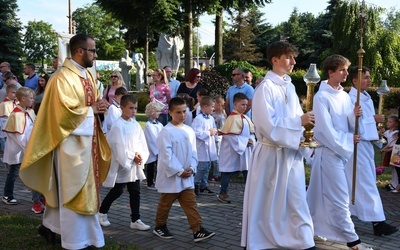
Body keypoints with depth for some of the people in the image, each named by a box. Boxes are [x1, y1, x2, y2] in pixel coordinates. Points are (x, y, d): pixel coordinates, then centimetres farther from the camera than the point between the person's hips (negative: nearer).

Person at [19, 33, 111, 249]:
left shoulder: (88, 75, 11)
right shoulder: (63, 77, -17)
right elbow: (66, 111, -24)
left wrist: (100, 106, -3)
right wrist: (91, 110, -14)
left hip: (88, 139, 9)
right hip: (72, 141, -9)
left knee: (79, 188, 17)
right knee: (74, 190, 1)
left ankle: (51, 225, 32)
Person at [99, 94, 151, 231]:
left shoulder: (135, 124, 6)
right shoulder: (118, 126, -14)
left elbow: (142, 143, 5)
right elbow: (119, 147, -19)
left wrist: (140, 156, -12)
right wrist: (132, 158, -15)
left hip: (135, 165, 6)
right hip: (121, 165, -6)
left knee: (135, 192, 6)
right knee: (116, 191, 7)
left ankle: (135, 220, 12)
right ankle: (102, 212, 27)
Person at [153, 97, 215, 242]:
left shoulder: (189, 131, 5)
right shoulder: (166, 132, -14)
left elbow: (193, 152, 8)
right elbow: (167, 155, -18)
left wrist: (191, 168, -7)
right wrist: (179, 171, -17)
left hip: (187, 177, 5)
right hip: (170, 176, -5)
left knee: (190, 204, 4)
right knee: (165, 204, 11)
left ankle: (198, 230, 4)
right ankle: (160, 227, 28)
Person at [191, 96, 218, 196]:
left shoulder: (211, 118, 12)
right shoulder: (198, 119, -16)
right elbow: (196, 133, -25)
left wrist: (215, 132, 1)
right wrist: (209, 133, -16)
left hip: (210, 147, 9)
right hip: (202, 147, -9)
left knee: (207, 167, 13)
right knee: (202, 167, -9)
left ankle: (203, 186, 22)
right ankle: (195, 185, 5)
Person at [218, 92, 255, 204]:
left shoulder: (246, 118, 9)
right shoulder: (232, 118, -16)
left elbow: (251, 133, 14)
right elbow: (231, 136, -22)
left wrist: (251, 140, -8)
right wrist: (245, 142, -19)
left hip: (245, 150, 8)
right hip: (233, 150, -8)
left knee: (247, 172, 8)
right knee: (228, 172, 4)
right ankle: (223, 193, 16)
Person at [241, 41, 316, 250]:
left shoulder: (289, 87, 10)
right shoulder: (265, 87, -13)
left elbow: (293, 118, 13)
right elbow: (268, 124, -21)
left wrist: (305, 134, -5)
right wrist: (298, 122, -18)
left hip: (291, 153, 7)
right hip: (271, 154, -6)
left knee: (297, 201, 9)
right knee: (264, 202, 6)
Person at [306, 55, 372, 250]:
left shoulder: (344, 96, 10)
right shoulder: (322, 97, -13)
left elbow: (350, 124, 9)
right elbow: (326, 129, -15)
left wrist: (355, 115, -11)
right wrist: (348, 139, -11)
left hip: (342, 150, 8)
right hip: (330, 152, -8)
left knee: (320, 195, 16)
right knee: (340, 197, -4)